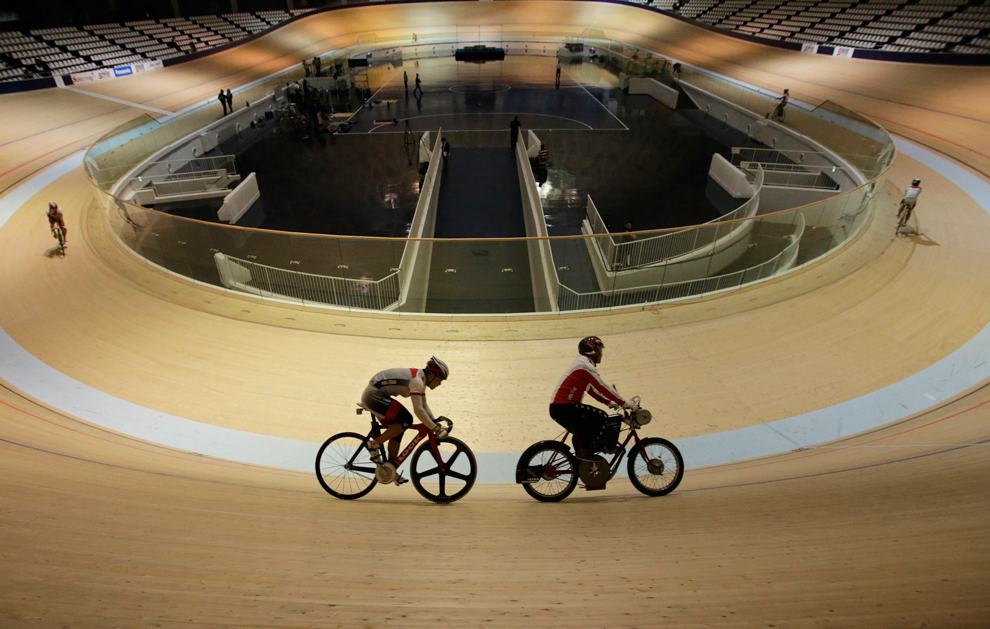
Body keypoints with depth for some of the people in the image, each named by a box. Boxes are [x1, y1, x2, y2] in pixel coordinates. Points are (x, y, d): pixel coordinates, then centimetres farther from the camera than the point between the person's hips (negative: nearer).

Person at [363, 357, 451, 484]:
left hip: (373, 396, 10)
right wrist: (435, 428, -24)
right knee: (406, 420, -19)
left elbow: (424, 405, 17)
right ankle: (375, 444, -10)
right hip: (373, 394, -10)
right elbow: (418, 410, -28)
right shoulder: (417, 381, -21)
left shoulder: (421, 380, 10)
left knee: (397, 431, 9)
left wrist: (436, 422, 8)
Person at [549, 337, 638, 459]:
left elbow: (593, 390, 26)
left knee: (583, 435, 24)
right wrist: (625, 403, -9)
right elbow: (602, 388, -15)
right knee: (601, 417, -10)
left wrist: (610, 402, 21)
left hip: (557, 408, 11)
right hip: (564, 407, -11)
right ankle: (585, 451, -7)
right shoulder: (585, 365, -11)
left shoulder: (582, 364, 21)